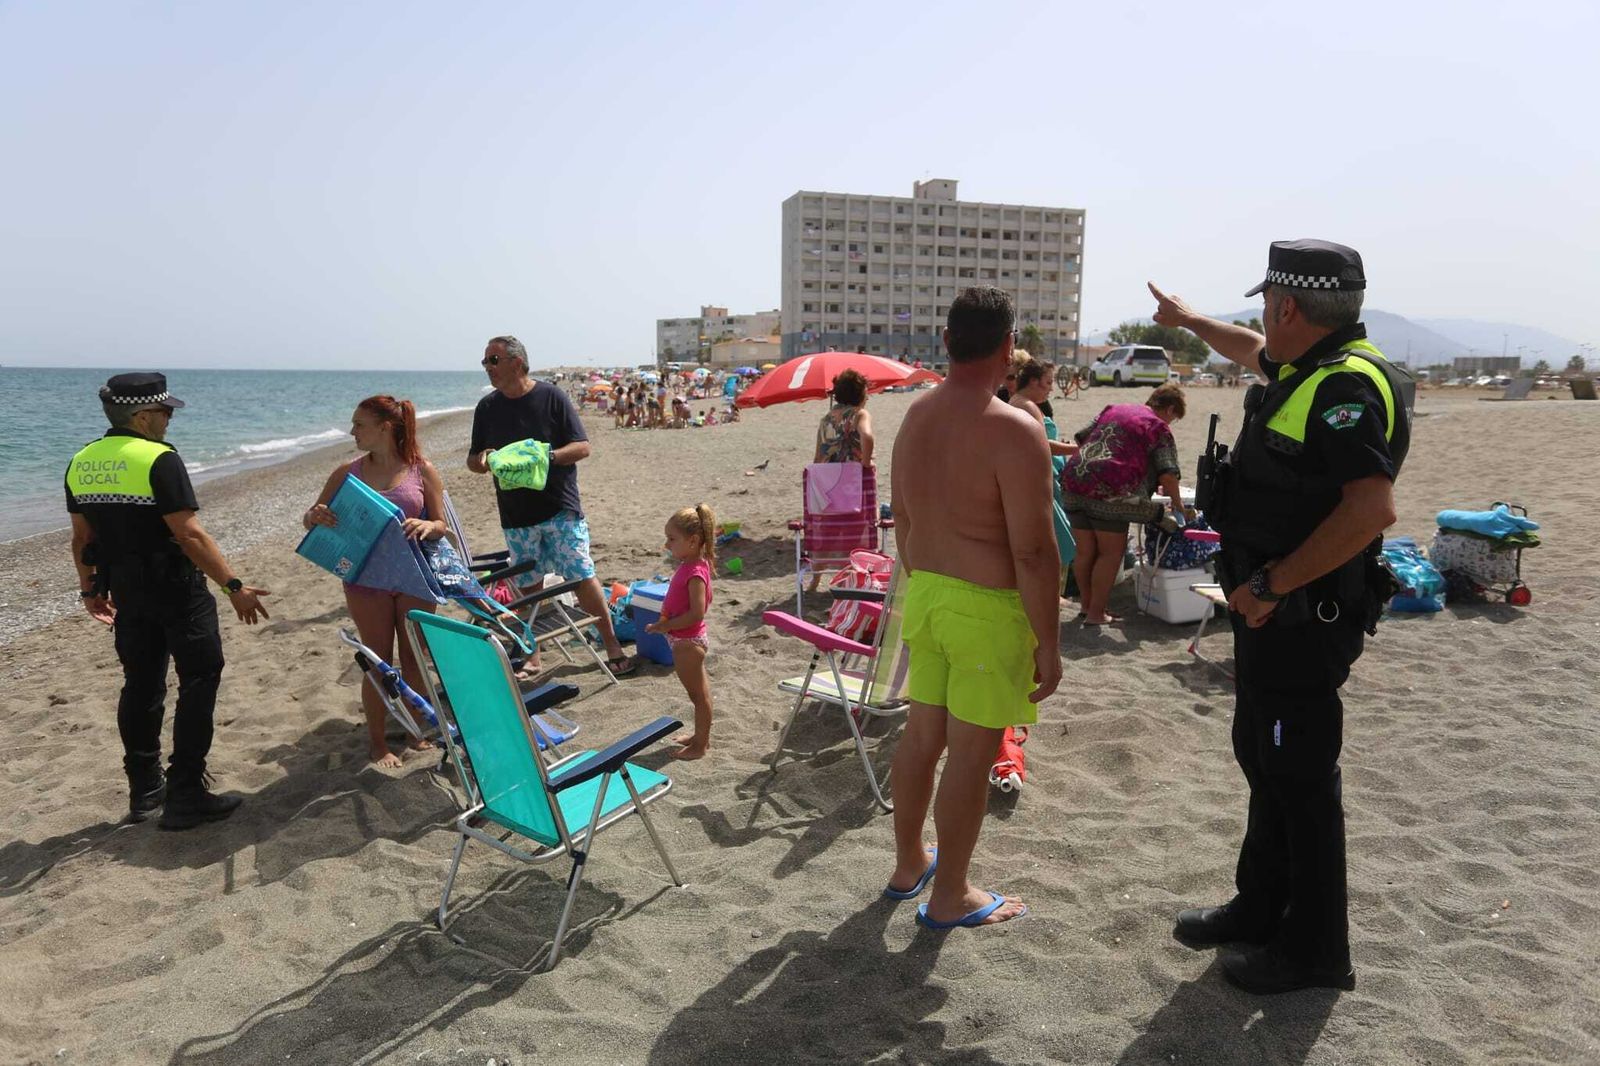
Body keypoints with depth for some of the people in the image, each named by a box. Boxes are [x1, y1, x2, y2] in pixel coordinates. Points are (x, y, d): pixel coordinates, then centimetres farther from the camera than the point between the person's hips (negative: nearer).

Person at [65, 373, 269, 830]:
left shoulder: (80, 463, 6)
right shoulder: (159, 460, -17)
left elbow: (82, 538, 13)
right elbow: (190, 535, -22)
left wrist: (90, 590, 25)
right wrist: (234, 587, -20)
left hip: (125, 591, 8)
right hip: (176, 589, -7)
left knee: (141, 685, 16)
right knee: (199, 680, 1)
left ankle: (144, 791, 25)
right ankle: (185, 795, 2)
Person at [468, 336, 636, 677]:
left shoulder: (552, 397, -3)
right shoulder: (487, 407, 9)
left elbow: (583, 447, -5)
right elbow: (472, 460, 14)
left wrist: (548, 456, -22)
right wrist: (481, 460, -10)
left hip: (560, 509, -4)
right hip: (515, 517, 4)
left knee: (583, 577, -5)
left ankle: (612, 646, 6)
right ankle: (531, 656, 21)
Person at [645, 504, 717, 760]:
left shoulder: (694, 573, -25)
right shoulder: (688, 566, 4)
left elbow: (696, 614, -29)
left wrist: (665, 626, -22)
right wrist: (665, 622, 6)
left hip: (688, 642, -10)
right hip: (685, 640, 10)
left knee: (699, 694, 5)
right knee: (699, 691, 21)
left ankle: (700, 745, 18)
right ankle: (701, 735, 36)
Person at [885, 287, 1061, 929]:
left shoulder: (915, 417, 4)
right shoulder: (1014, 431, -20)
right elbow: (1033, 552, -20)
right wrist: (1048, 643, -11)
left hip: (925, 594, 7)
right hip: (988, 609, -7)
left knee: (921, 734, 19)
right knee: (971, 753, 6)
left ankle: (909, 864, 37)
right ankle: (949, 898, 22)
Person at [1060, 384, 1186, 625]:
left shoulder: (1113, 409, 22)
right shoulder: (1160, 428, 4)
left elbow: (1081, 438, 24)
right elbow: (1168, 475, -4)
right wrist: (1177, 503, 9)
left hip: (1073, 481, 7)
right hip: (1109, 492, -6)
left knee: (1086, 551, 16)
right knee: (1111, 552, 6)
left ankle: (1086, 604, 28)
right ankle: (1096, 614, 9)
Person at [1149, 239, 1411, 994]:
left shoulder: (1346, 385, -20)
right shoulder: (1305, 370, 10)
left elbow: (1373, 507, -31)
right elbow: (1255, 352, 34)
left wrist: (1272, 584, -26)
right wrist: (1188, 321, 47)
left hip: (1302, 615, -10)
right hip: (1270, 610, 10)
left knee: (1299, 777, 1)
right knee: (1262, 757, 18)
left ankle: (1315, 951, 18)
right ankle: (1262, 908, 34)